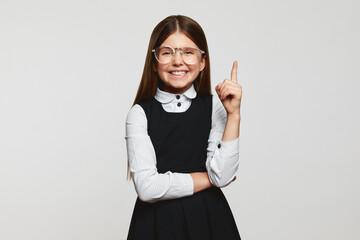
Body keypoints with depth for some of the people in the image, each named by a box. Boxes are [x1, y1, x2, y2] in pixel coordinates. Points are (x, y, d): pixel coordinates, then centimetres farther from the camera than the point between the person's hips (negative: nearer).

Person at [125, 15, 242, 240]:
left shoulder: (214, 107, -2)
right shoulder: (140, 113, -8)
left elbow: (222, 176, -12)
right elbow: (147, 187, -16)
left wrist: (233, 114, -16)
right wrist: (208, 178, -9)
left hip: (208, 220, 2)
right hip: (157, 222, -1)